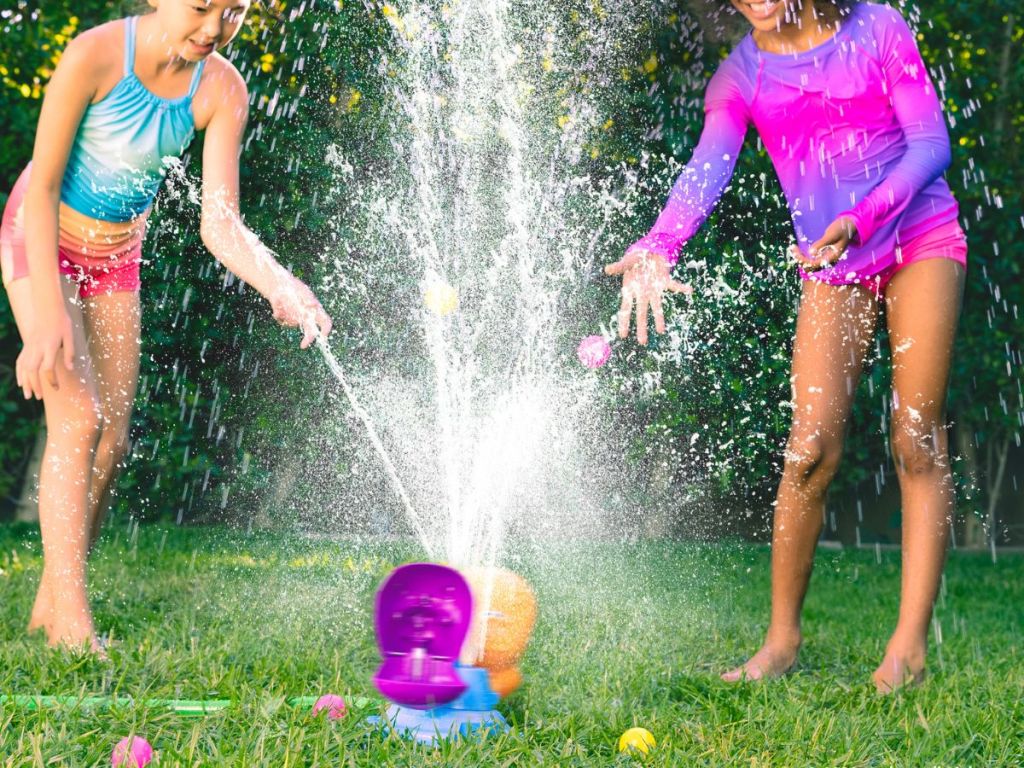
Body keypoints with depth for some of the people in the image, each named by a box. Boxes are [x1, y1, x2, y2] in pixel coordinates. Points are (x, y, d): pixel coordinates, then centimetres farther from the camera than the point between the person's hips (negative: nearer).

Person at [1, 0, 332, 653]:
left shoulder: (221, 90, -17)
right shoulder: (95, 55, -28)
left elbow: (219, 222, -19)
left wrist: (281, 285, -38)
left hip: (116, 254, 5)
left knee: (112, 443, 2)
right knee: (78, 417, -18)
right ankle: (71, 622, -14)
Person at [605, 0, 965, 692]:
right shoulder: (742, 72, 3)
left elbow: (931, 144, -7)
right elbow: (709, 164, -13)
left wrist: (860, 219, -24)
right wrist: (658, 247, -33)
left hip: (921, 240, -1)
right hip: (832, 270, 1)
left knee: (918, 440, -7)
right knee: (811, 447, -10)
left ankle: (910, 644, -4)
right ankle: (783, 637, 2)